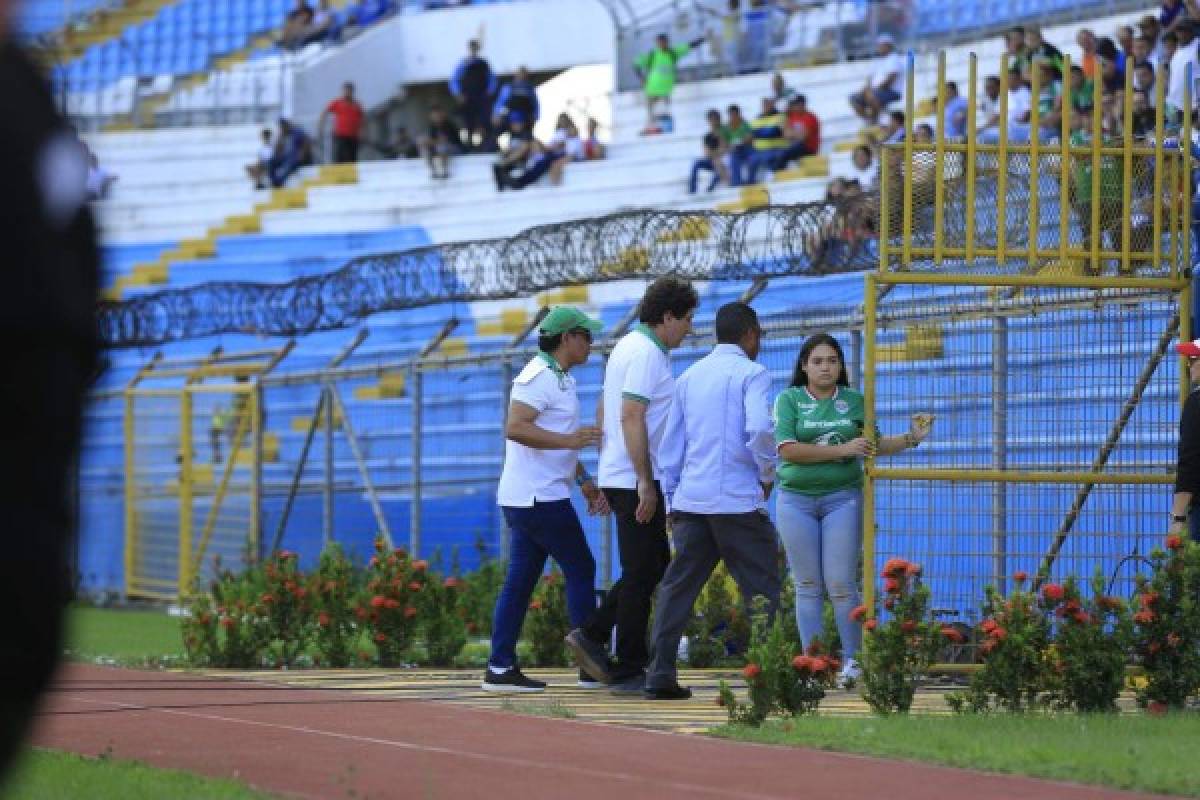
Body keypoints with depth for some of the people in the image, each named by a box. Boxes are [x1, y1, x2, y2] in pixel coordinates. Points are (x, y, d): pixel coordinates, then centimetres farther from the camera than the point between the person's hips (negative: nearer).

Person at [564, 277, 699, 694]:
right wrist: (645, 483, -23)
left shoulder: (627, 347, 16)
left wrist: (606, 474, 27)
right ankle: (629, 672, -1)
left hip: (619, 477, 10)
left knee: (655, 567, 15)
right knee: (642, 574, -4)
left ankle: (592, 636, 12)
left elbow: (604, 412, 23)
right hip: (636, 481, -10)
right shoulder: (646, 354, -15)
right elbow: (631, 417, -23)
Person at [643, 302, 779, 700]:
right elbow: (760, 429, -20)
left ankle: (661, 674, -1)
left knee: (678, 586, 6)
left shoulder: (689, 377, 16)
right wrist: (767, 475, -4)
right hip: (739, 500, -6)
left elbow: (669, 447, 17)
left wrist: (672, 501, 21)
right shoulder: (751, 373, -4)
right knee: (762, 589, 2)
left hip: (690, 500, 6)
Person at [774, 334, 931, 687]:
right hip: (796, 499, -1)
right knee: (807, 585, 3)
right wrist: (841, 450, -14)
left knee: (841, 584, -4)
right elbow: (788, 450, -11)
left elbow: (874, 445, 13)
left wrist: (911, 438, -3)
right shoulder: (789, 400, 0)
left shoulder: (853, 401, 8)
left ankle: (852, 661, 4)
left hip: (842, 498, 1)